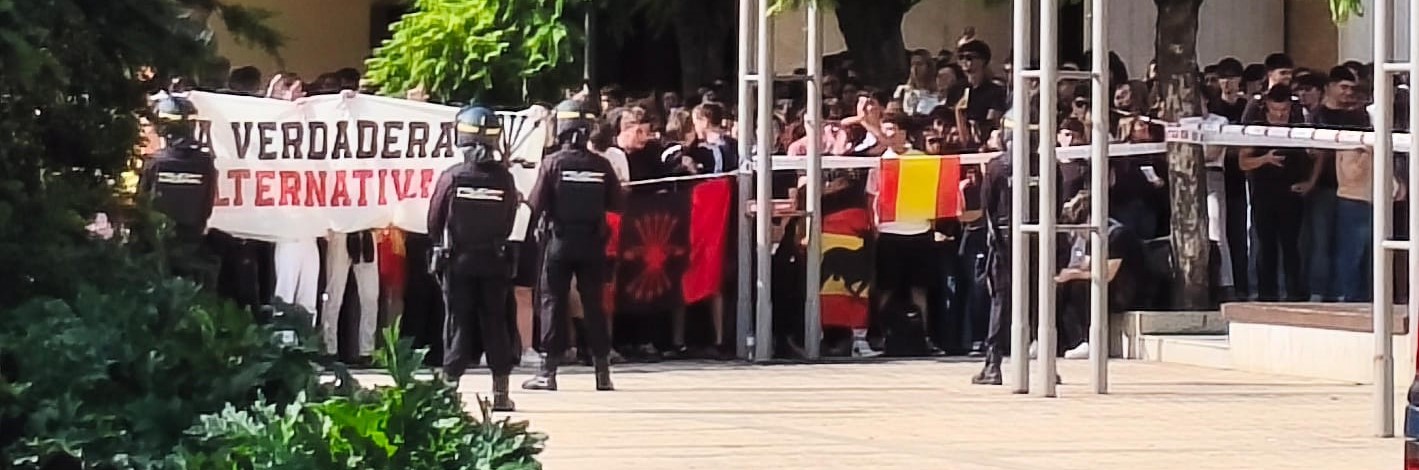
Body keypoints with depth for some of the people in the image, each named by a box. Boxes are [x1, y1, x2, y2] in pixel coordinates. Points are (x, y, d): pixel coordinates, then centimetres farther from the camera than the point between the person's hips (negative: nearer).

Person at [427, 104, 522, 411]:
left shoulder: (451, 178, -12)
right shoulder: (503, 179, -8)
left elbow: (434, 223, -5)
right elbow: (509, 223, 0)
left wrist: (444, 248, 14)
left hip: (458, 261, -1)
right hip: (494, 262, 1)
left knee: (458, 323, 4)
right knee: (495, 324, 8)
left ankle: (449, 386, -1)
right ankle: (500, 391, 9)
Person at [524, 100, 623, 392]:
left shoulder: (553, 163, -11)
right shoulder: (601, 166, -4)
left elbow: (536, 205, -11)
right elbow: (616, 203, 0)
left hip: (559, 241, -2)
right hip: (592, 244, 2)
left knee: (553, 302, 3)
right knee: (593, 304, 9)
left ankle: (548, 370, 0)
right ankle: (602, 371, 9)